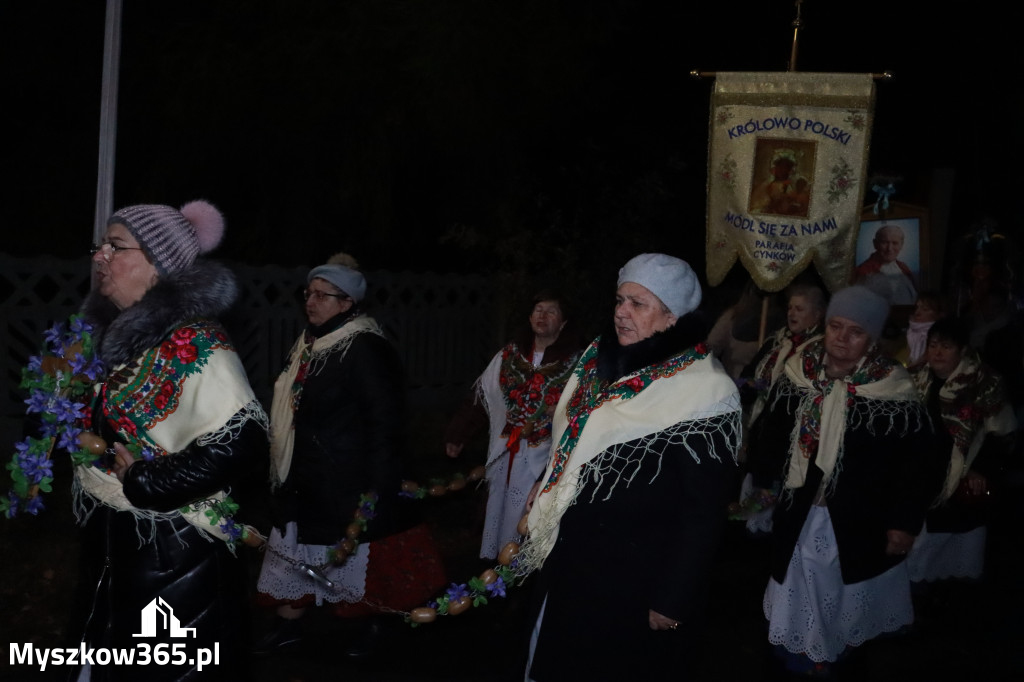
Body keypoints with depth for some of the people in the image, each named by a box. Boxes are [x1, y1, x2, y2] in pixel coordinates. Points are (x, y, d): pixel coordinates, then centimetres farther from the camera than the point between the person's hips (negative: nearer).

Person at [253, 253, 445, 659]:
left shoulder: (366, 349, -18)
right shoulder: (309, 344, 9)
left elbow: (386, 421, -20)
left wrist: (377, 486, -23)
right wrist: (287, 471, 22)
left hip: (349, 481, -8)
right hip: (306, 477, 9)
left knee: (356, 555, 5)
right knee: (294, 550, 15)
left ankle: (373, 625, 25)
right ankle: (287, 626, 29)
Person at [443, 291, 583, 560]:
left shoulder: (573, 363, -4)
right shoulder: (509, 355, 6)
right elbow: (481, 396, 10)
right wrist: (458, 435, 10)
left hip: (543, 457, -4)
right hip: (504, 455, 4)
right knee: (499, 514, 12)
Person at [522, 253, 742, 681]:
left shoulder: (705, 393, -18)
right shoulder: (599, 361, 3)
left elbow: (703, 513, -16)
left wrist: (673, 600, -15)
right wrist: (539, 525, 14)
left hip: (634, 584, -6)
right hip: (568, 564, 6)